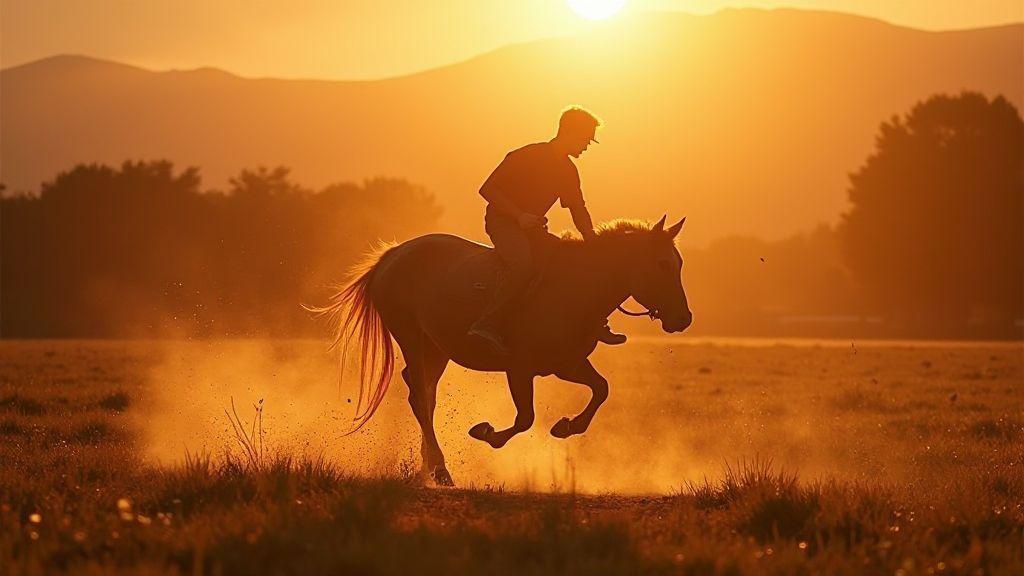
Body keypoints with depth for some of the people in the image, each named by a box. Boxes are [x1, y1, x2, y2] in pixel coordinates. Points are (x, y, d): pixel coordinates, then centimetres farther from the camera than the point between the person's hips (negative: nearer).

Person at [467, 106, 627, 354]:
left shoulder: (568, 170, 9)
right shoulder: (527, 156, -14)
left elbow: (578, 210, 18)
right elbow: (487, 189, -15)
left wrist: (594, 244, 2)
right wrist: (519, 216, -24)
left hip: (533, 229, 8)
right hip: (502, 222, -8)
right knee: (524, 263, -37)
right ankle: (487, 324, -38)